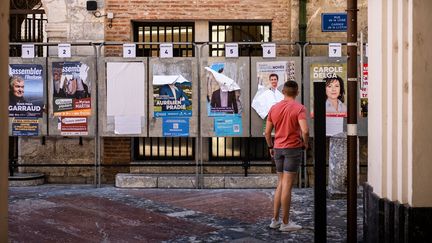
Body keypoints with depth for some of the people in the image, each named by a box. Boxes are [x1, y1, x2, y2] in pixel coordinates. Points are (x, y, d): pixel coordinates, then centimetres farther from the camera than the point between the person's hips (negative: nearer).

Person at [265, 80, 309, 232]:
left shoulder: (274, 108, 6)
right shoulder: (299, 108, -9)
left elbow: (267, 132, 8)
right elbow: (305, 130, -21)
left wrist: (270, 147, 21)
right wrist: (306, 144, -3)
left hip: (278, 149, 5)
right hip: (293, 148, -5)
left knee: (280, 184, 16)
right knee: (287, 186, -2)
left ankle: (275, 219, 18)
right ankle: (285, 222, 4)